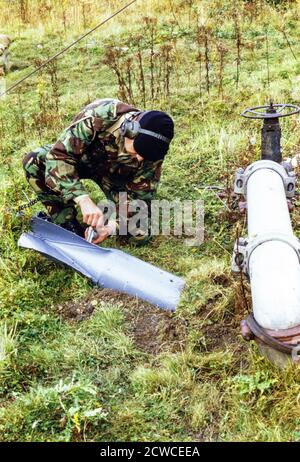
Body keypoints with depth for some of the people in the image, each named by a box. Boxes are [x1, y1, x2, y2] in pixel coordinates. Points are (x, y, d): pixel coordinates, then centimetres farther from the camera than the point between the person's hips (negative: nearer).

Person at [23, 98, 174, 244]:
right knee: (34, 161, -31)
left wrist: (113, 226, -38)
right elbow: (59, 155, -39)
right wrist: (83, 199, -52)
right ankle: (68, 226, -15)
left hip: (114, 175, 1)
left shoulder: (152, 150, -29)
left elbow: (140, 196, -21)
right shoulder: (99, 116, -39)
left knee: (140, 234, -18)